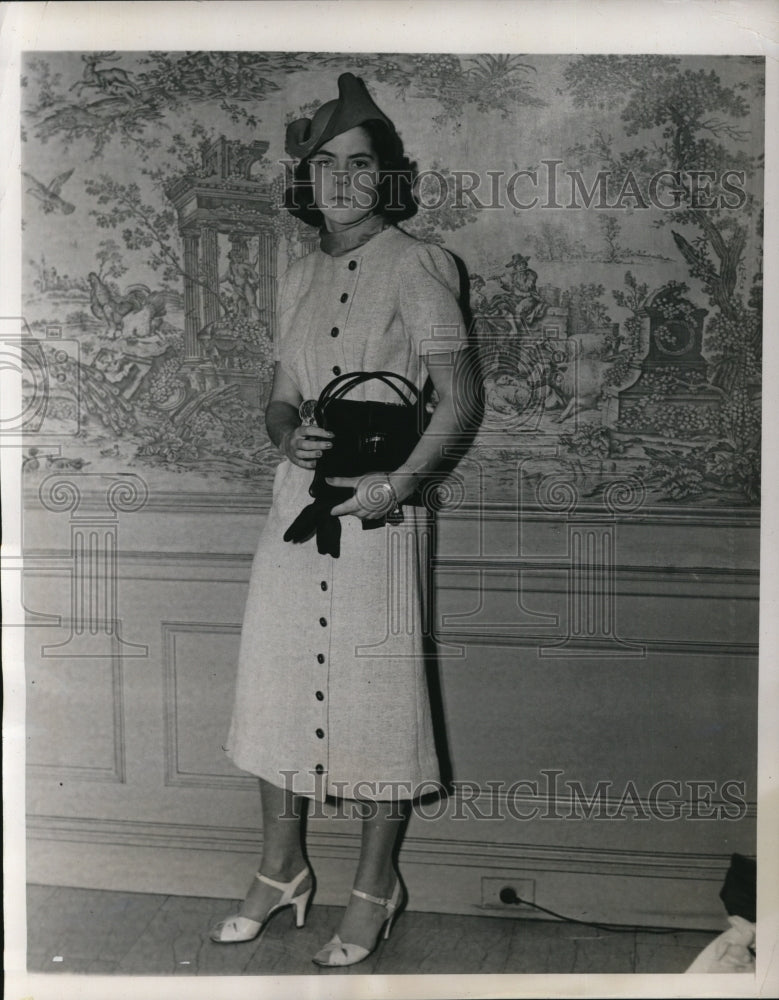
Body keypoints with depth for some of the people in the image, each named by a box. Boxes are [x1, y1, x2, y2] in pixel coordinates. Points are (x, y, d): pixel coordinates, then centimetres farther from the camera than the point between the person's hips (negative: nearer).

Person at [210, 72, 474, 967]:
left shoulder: (416, 266, -4)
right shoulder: (298, 278, 14)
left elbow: (453, 401, -7)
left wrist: (398, 484, -20)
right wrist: (289, 433, -7)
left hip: (379, 503, -6)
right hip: (298, 496, 6)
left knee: (376, 689, 0)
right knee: (277, 675, 9)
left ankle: (374, 891, 16)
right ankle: (281, 870, 27)